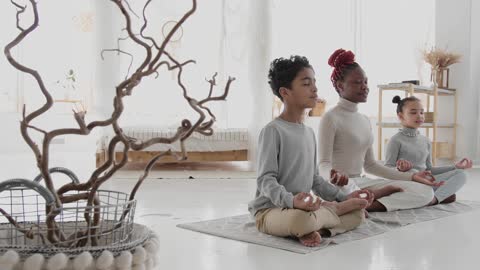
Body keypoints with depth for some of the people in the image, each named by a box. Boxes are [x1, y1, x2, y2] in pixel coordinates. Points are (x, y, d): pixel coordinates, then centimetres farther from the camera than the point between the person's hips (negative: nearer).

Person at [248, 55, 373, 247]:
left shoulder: (309, 133, 12)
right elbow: (266, 180, -18)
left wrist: (343, 197, 6)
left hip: (306, 208, 8)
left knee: (358, 212, 1)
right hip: (270, 210, -7)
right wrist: (291, 200, -36)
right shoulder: (273, 130, -13)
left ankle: (318, 229, -20)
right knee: (303, 219, -39)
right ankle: (337, 209, -9)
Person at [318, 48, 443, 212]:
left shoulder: (365, 121, 16)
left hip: (361, 182, 9)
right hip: (341, 186, -9)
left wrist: (412, 177, 13)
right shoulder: (331, 118, -7)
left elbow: (370, 165, 19)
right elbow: (323, 164, -13)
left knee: (424, 190, -8)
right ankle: (381, 193, -17)